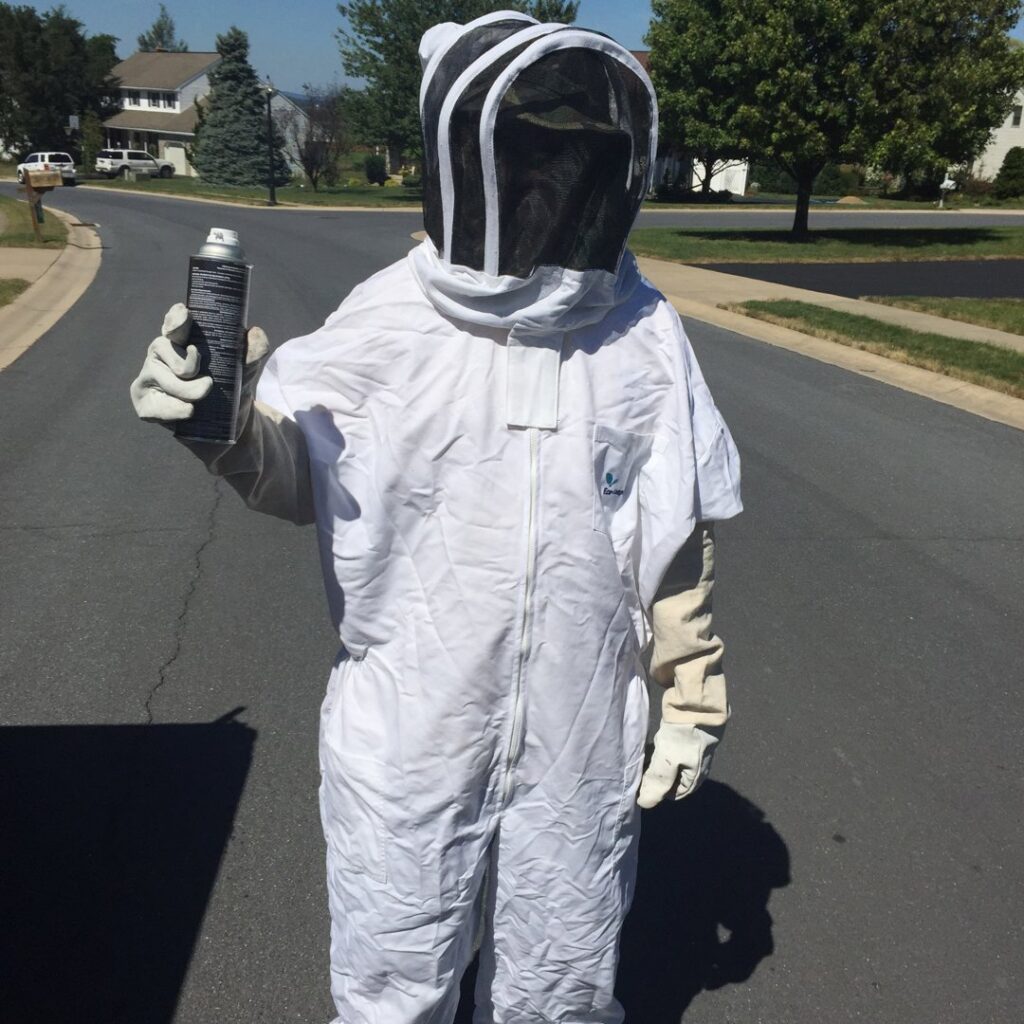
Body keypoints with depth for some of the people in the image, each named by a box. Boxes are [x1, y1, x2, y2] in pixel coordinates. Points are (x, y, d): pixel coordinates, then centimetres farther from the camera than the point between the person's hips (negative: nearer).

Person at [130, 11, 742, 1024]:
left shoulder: (643, 333, -7)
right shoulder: (388, 320, -13)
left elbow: (679, 536, 1)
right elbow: (296, 475, -4)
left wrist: (690, 698, 7)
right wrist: (230, 418, -27)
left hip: (581, 747, 2)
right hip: (409, 741, -1)